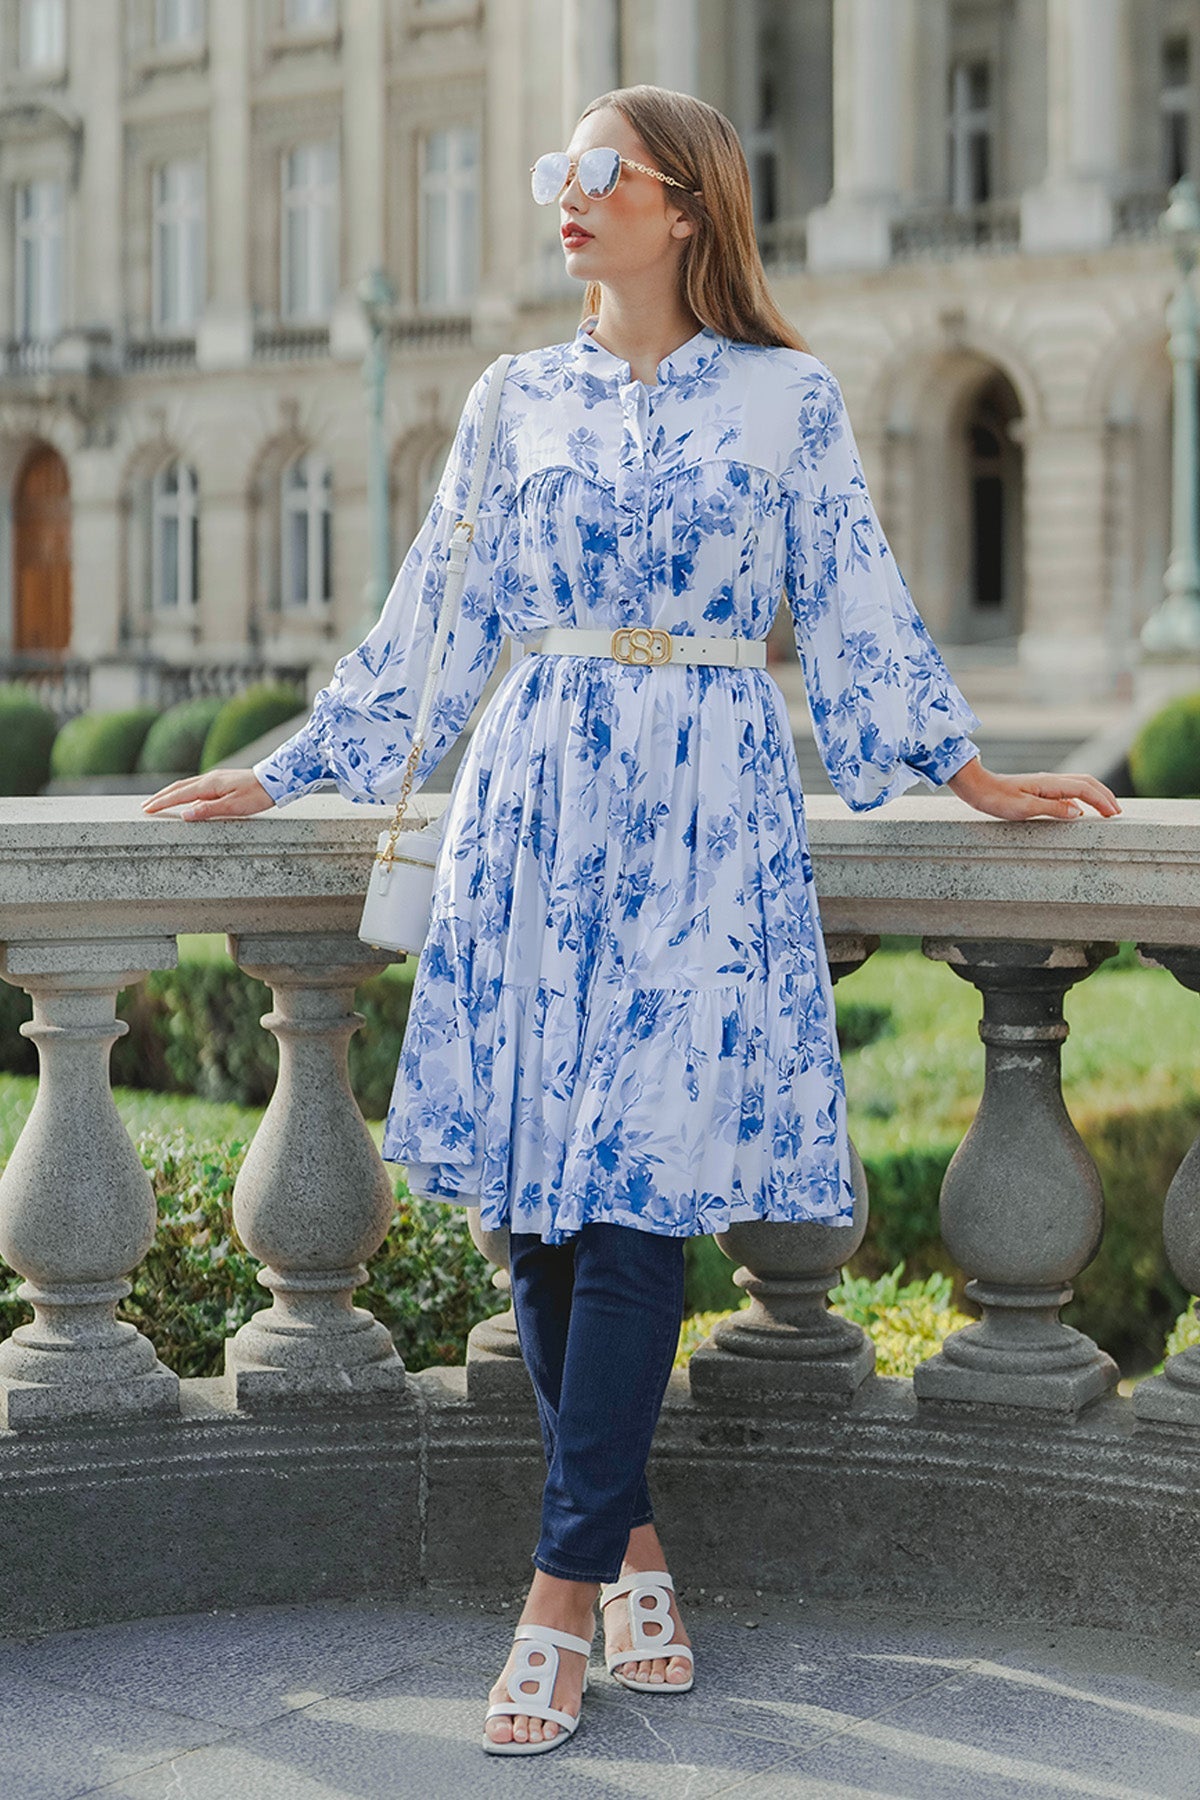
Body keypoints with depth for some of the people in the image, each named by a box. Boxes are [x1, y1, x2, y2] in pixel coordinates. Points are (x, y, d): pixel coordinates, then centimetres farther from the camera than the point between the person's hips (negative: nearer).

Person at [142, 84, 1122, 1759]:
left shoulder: (790, 396, 7)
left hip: (709, 818, -3)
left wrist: (973, 777, 12)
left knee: (633, 1197, -9)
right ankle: (634, 1538, 15)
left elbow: (859, 616, 12)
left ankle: (566, 1589, -4)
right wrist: (287, 772, 16)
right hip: (535, 808, 3)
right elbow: (432, 622, 17)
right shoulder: (517, 401, 13)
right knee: (538, 1199, 0)